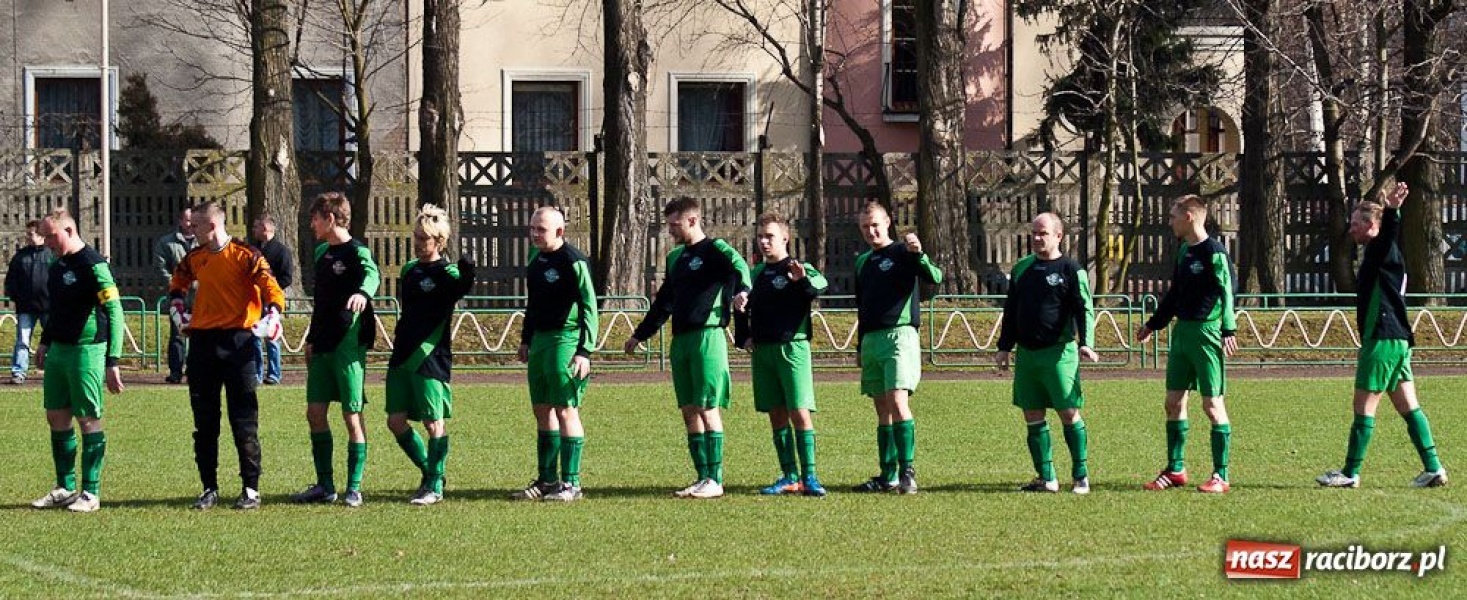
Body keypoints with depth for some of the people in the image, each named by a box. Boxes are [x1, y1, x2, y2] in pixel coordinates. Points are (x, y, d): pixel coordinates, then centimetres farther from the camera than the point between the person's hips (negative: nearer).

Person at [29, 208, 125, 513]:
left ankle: (91, 493, 3)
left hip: (86, 351, -9)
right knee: (56, 417, 11)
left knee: (88, 419, -3)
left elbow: (114, 312, -17)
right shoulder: (57, 266, 11)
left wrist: (112, 361, -21)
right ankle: (66, 488, 21)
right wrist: (45, 342, 20)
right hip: (59, 350, 9)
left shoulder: (93, 265, -15)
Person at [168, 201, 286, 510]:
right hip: (202, 341, 6)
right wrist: (179, 313, 19)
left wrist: (270, 321, -26)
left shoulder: (245, 255, -8)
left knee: (244, 420, -3)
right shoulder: (194, 258, 10)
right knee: (204, 421, 7)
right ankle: (209, 488, 13)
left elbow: (273, 292, -11)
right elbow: (177, 285, 31)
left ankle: (251, 489, 3)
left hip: (237, 342, -6)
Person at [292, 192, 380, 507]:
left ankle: (354, 488, 2)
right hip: (323, 346, 8)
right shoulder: (322, 253, 15)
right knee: (315, 412, 7)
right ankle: (324, 485, 15)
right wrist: (312, 339, 22)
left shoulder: (356, 252, -11)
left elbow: (372, 274, -34)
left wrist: (362, 292, -56)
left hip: (349, 344, -8)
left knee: (352, 415, -3)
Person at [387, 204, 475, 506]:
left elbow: (462, 286, -33)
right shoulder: (409, 269, 13)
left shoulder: (446, 274, -9)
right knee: (396, 422, 8)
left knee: (434, 422, -3)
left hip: (431, 359, -8)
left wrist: (466, 273, -52)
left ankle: (435, 485, 6)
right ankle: (429, 472, 23)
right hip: (402, 356, 8)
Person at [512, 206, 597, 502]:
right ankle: (547, 480, 20)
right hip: (540, 339, 9)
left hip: (565, 340, -9)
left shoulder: (573, 261, -14)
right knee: (542, 409, 12)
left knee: (565, 409, -8)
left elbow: (589, 307, -16)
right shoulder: (536, 260, 13)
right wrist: (526, 339, 26)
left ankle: (571, 483, -4)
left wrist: (585, 351, -20)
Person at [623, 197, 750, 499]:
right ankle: (703, 478, 9)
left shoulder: (715, 250, -4)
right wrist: (639, 335, 33)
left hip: (708, 335, -8)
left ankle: (715, 480, -7)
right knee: (689, 411, 6)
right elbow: (664, 302, 30)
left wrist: (741, 291, -46)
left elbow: (739, 268, -24)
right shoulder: (676, 258, 21)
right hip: (680, 339, 8)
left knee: (708, 408, -8)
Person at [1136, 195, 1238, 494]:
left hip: (1206, 333, -9)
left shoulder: (1214, 252, -11)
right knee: (1174, 402, 10)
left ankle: (1221, 476, -2)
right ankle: (1175, 470, 19)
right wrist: (1153, 325, 30)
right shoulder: (1184, 251, 14)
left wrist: (1228, 331, -23)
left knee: (1212, 404, -6)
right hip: (1182, 331, 9)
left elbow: (1226, 292, -16)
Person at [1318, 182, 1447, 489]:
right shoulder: (1377, 254, 17)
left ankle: (1350, 473, 1)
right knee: (1407, 406, 8)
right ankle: (1433, 469, 6)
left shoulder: (1381, 250, -12)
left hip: (1383, 340, -10)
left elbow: (1388, 234, -34)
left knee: (1364, 406, -4)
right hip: (1397, 339, 10)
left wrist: (1391, 212, -53)